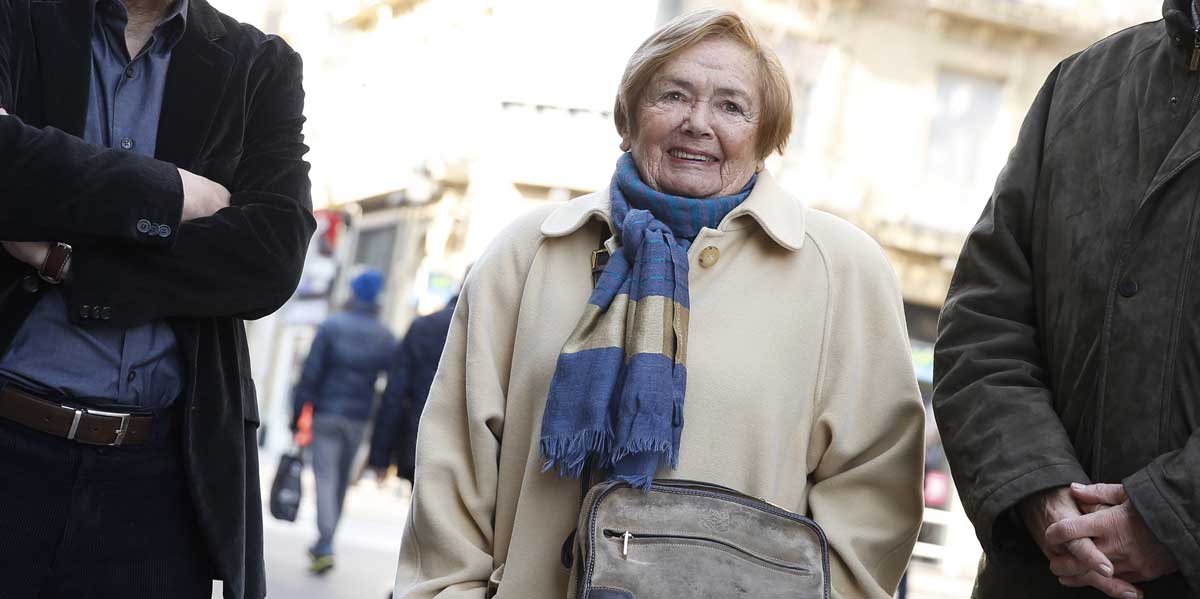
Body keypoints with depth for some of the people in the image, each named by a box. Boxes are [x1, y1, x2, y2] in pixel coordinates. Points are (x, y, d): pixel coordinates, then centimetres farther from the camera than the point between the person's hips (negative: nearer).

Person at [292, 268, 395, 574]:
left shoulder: (331, 327, -4)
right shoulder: (385, 337, 3)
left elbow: (310, 373, -9)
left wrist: (297, 411, -5)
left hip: (327, 413, -3)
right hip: (359, 418, 3)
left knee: (325, 477, -6)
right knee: (342, 481, 15)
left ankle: (326, 548, -20)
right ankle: (323, 544, 25)